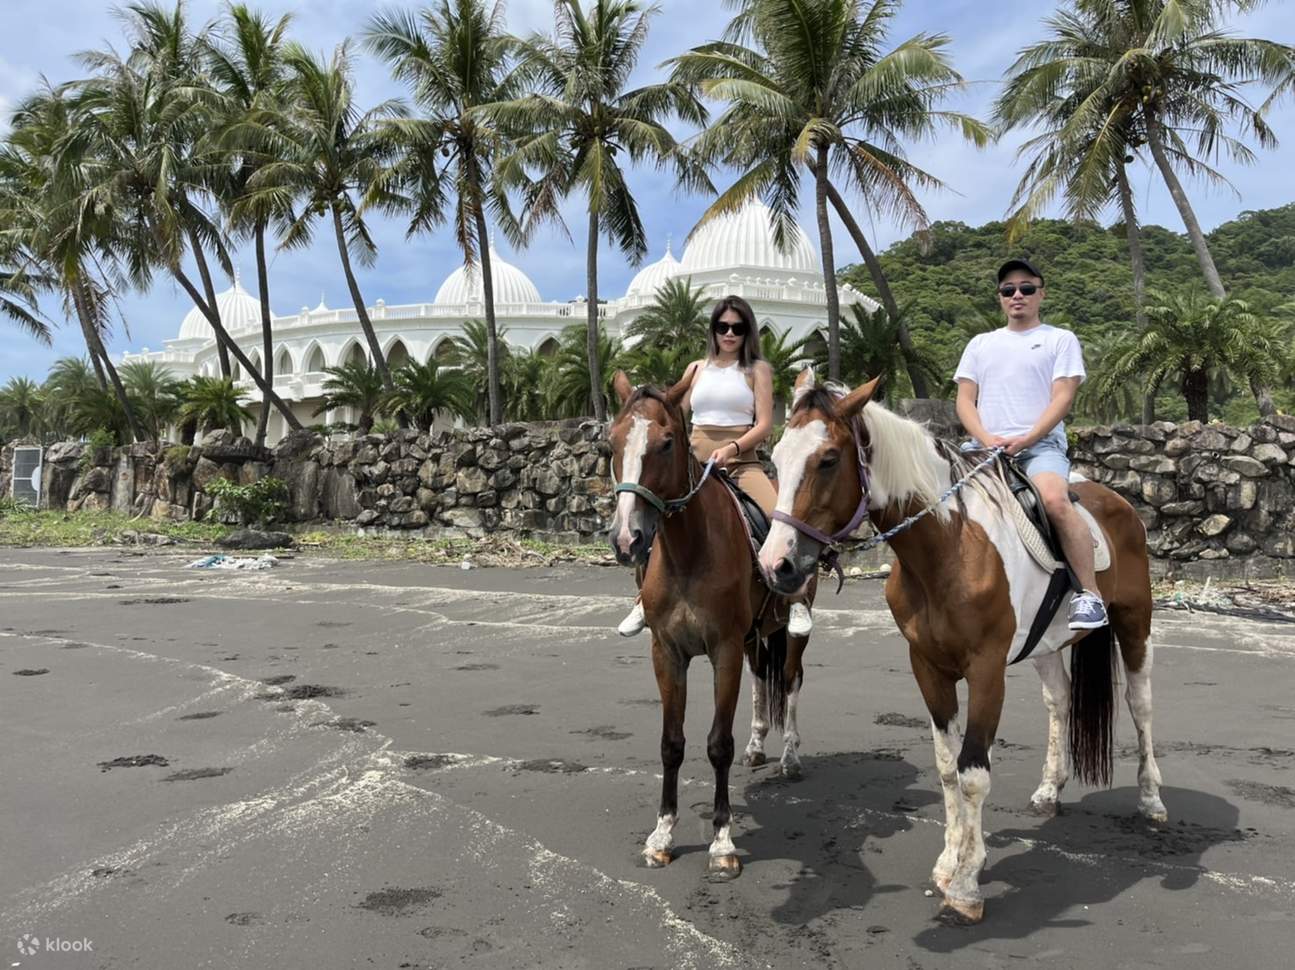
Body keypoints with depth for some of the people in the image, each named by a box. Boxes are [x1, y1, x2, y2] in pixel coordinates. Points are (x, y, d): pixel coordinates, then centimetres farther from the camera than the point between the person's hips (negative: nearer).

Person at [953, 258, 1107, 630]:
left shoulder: (1061, 340, 13)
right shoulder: (980, 344, 23)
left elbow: (1062, 397, 0)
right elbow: (965, 400, 13)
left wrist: (1025, 438, -15)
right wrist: (986, 439, -7)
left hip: (1041, 445, -4)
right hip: (987, 450, 4)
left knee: (1055, 499, -35)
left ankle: (1089, 596, -29)